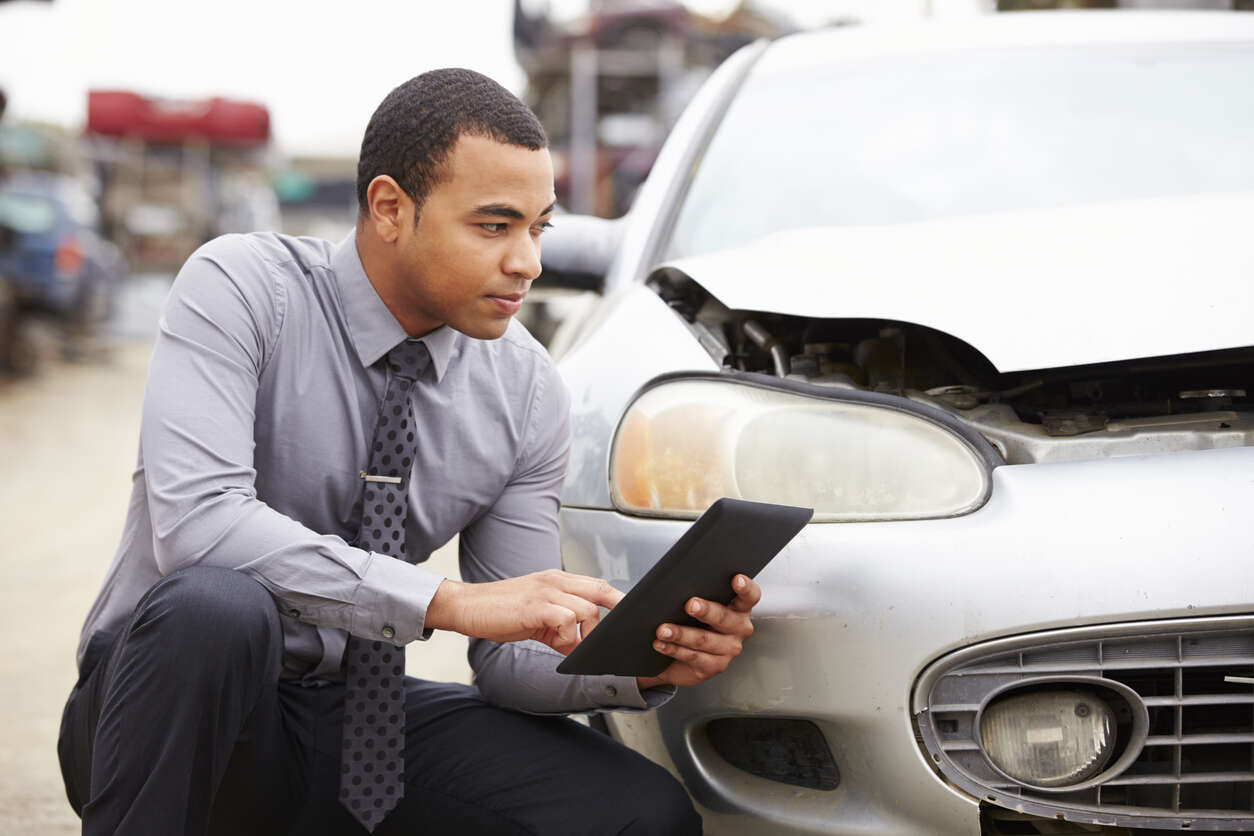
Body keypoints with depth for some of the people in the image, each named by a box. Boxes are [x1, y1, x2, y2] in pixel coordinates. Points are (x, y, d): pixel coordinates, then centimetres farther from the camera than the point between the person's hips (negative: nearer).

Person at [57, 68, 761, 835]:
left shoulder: (528, 391, -3)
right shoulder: (238, 289, -15)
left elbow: (511, 658, 0)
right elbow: (195, 524, -32)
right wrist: (450, 601, -35)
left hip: (358, 716, 4)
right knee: (213, 603, -39)